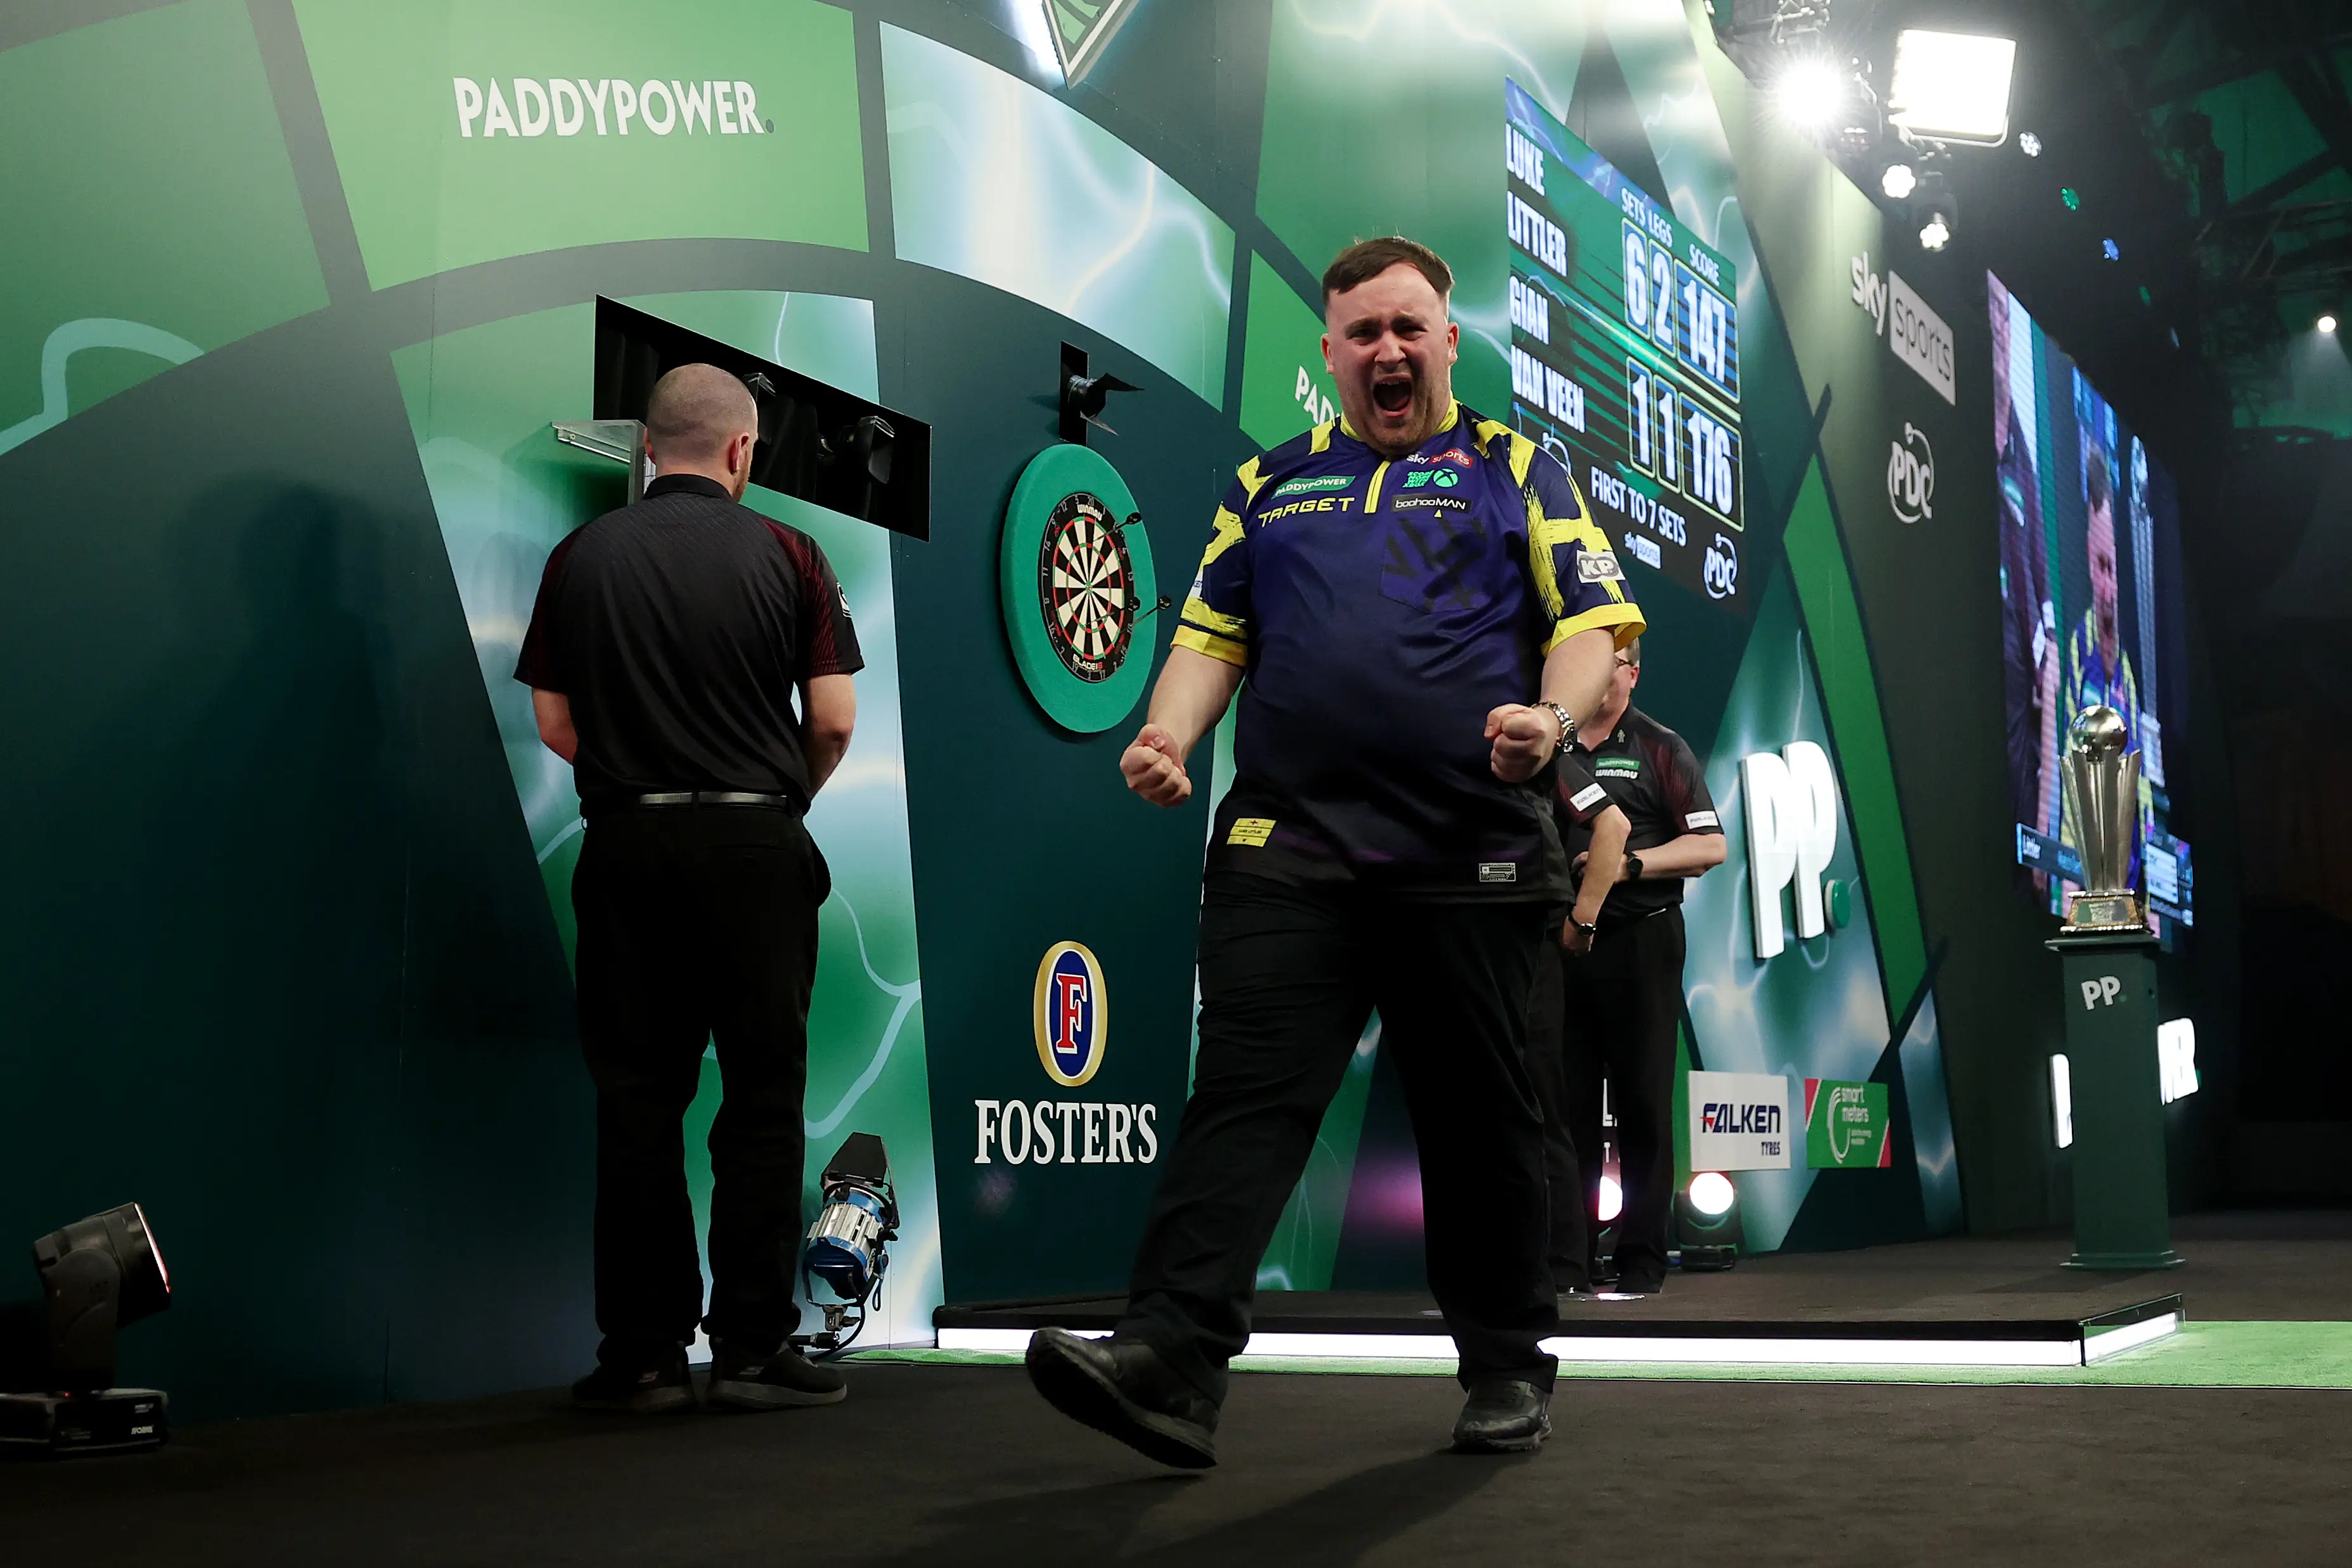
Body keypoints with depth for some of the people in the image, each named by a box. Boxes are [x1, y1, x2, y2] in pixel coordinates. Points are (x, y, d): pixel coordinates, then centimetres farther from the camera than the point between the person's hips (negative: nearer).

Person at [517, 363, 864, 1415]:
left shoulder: (581, 557, 6)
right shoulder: (786, 555, 0)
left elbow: (554, 719, 5)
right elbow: (834, 718, -3)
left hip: (625, 845, 2)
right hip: (754, 845, -2)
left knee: (636, 1101, 7)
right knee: (762, 1098, 4)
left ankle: (642, 1355, 9)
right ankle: (752, 1347, 4)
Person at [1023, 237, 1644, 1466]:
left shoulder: (1514, 470, 12)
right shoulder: (1271, 484, 21)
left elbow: (1594, 621, 4)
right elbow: (1213, 633, 19)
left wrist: (1554, 718, -16)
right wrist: (1168, 735, -1)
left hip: (1468, 854, -1)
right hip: (1287, 845, 2)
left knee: (1478, 1117, 7)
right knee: (1245, 1091, -10)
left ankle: (1506, 1368, 22)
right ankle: (1170, 1363, -17)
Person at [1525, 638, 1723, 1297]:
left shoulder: (1660, 749, 7)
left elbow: (1710, 846, 1)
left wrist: (1628, 865, -11)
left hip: (1640, 940, -2)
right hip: (1554, 941, 2)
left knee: (1643, 1106, 1)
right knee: (1559, 1102, -1)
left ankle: (1642, 1263, 8)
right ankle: (1565, 1265, 2)